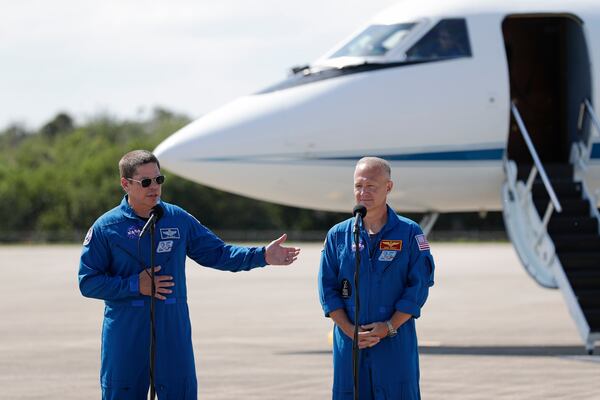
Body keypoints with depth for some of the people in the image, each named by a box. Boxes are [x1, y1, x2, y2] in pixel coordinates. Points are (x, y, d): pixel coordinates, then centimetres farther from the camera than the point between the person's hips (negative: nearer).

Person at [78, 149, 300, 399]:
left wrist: (263, 256, 0)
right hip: (125, 337, -2)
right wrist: (135, 285, -12)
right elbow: (88, 282, -3)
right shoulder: (105, 228, -3)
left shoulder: (179, 220, 7)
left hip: (173, 332, 2)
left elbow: (216, 253, 11)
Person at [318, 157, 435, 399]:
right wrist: (350, 330, -7)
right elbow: (328, 288, 6)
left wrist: (389, 327, -12)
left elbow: (419, 285, -4)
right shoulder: (338, 235, 7)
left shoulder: (409, 233, 0)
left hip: (395, 344, -2)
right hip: (349, 343, 2)